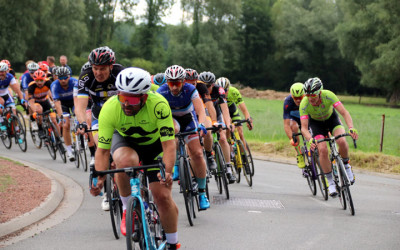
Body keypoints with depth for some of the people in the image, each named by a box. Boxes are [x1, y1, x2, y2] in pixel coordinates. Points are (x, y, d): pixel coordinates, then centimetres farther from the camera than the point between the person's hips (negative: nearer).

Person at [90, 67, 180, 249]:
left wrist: (167, 172, -51)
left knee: (163, 196, -11)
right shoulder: (110, 108, -31)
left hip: (155, 143, 0)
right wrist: (99, 179, -40)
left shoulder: (158, 105, -35)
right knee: (126, 162, -36)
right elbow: (102, 149, -26)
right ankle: (127, 210, -12)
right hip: (125, 140, 1)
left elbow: (169, 144, -34)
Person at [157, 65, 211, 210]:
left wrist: (201, 125, -54)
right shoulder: (162, 92, -26)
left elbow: (201, 111, -35)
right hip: (171, 119, 0)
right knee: (172, 129, -39)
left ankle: (202, 192, 1)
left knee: (197, 154, -12)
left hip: (189, 119, 0)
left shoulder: (190, 90, -27)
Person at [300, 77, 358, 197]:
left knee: (342, 142, -27)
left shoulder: (328, 96, -33)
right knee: (322, 149, -23)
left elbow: (344, 112, -35)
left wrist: (351, 128, -52)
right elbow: (304, 127, -33)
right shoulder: (304, 104, -32)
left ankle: (346, 165, 3)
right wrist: (310, 140, -53)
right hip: (315, 122, 0)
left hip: (331, 118, 0)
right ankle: (331, 182, -8)